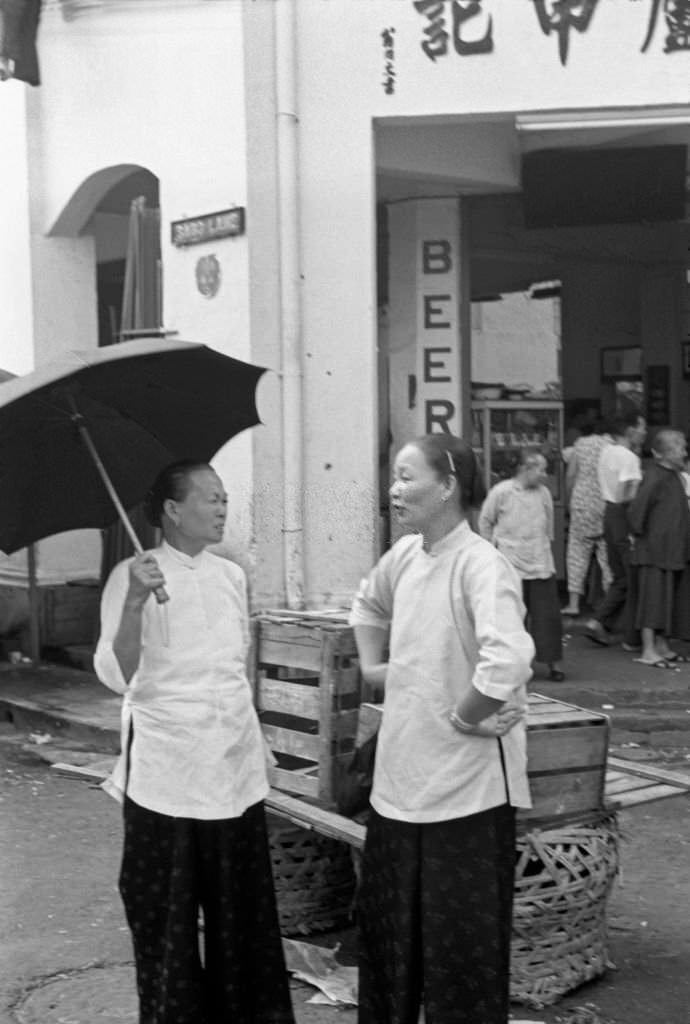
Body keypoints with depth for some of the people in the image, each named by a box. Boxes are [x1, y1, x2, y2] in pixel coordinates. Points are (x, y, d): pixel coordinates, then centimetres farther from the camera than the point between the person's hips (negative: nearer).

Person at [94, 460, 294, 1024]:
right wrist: (134, 604, -32)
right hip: (166, 777, -5)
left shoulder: (232, 576, 8)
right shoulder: (134, 576, -8)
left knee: (240, 911, 10)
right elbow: (117, 675, -18)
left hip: (235, 771, 5)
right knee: (168, 920, 4)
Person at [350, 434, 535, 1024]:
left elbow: (510, 660, -34)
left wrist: (465, 716, -20)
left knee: (462, 938, 5)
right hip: (402, 776, 8)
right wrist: (372, 666, 15)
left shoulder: (481, 566, -19)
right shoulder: (405, 555, 4)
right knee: (386, 923, 19)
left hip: (467, 782, -7)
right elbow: (369, 603, 27)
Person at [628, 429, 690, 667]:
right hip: (655, 549, -9)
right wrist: (639, 532, -14)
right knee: (654, 597, -5)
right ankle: (648, 650, -1)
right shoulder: (655, 477, -19)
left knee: (669, 598, 13)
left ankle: (662, 646, 22)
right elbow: (637, 507, -25)